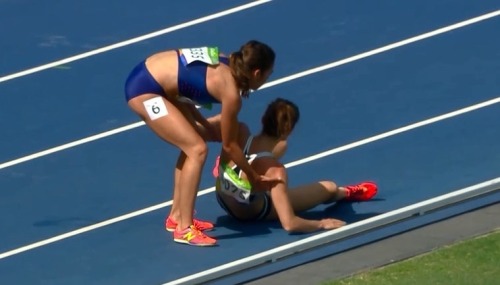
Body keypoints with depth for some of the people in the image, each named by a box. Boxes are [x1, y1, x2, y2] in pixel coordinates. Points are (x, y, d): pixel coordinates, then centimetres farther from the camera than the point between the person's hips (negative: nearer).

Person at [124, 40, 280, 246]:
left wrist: (206, 125, 17)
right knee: (197, 149, -10)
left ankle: (176, 216, 26)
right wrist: (254, 178, 7)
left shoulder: (227, 64, 7)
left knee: (190, 143, 17)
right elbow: (229, 145, -5)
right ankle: (184, 229, -8)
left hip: (148, 74, 10)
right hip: (145, 90, -10)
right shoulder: (231, 92, -16)